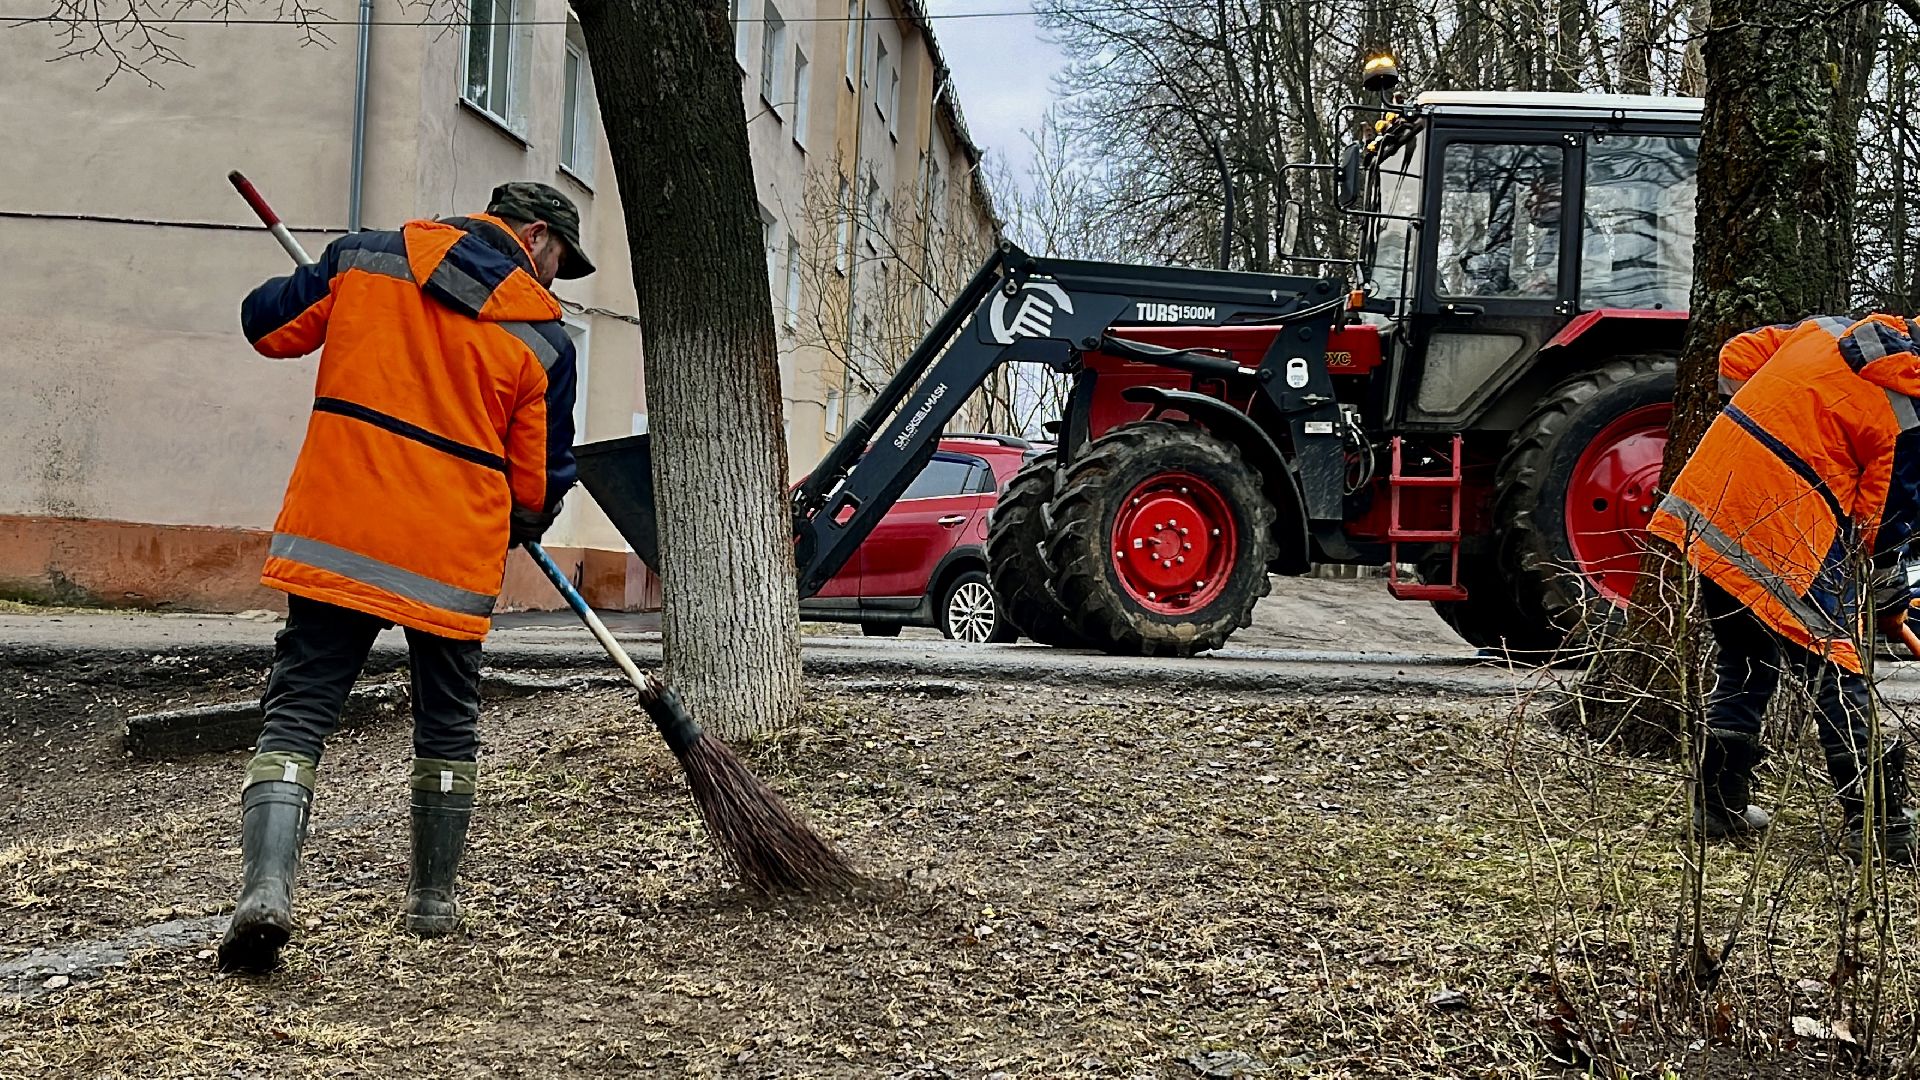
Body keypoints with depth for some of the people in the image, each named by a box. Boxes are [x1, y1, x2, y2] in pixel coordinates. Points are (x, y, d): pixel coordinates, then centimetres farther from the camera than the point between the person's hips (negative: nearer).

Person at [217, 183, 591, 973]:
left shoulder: (367, 257, 5)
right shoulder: (544, 336, 0)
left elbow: (268, 326, 14)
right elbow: (540, 483, 3)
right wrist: (516, 531, 25)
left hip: (335, 537, 1)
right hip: (454, 558, -1)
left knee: (298, 710, 2)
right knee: (447, 727, 17)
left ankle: (266, 885, -17)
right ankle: (433, 898, 25)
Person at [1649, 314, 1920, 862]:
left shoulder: (1827, 327, 12)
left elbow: (1737, 355, 20)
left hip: (1710, 507, 7)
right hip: (1791, 544, -7)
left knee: (1742, 664, 21)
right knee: (1839, 676, 3)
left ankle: (1720, 804, 25)